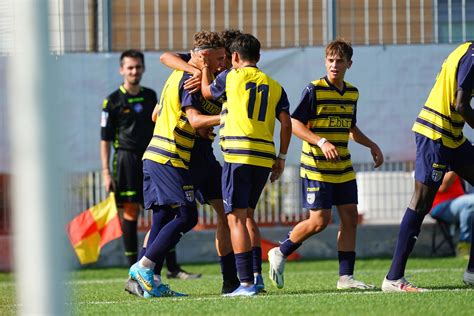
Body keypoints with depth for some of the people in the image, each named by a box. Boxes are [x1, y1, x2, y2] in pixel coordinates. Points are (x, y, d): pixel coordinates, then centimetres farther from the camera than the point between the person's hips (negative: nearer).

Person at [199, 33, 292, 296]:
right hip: (265, 158, 6)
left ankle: (246, 282, -14)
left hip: (238, 155, -6)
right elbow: (286, 122, 8)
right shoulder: (274, 86, 15)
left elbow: (207, 92, 23)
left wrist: (204, 69, 39)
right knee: (247, 215, 20)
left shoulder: (230, 77, 4)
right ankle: (256, 275, 18)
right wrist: (281, 157, 13)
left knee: (236, 218, -6)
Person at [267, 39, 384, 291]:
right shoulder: (314, 90, -11)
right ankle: (280, 253, 13)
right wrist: (322, 142, -26)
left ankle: (345, 276, 6)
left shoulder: (352, 93, 10)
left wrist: (371, 145, 14)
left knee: (350, 217, 1)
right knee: (319, 220, -9)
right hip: (316, 168, -7)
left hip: (343, 168, 7)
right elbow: (295, 124, -14)